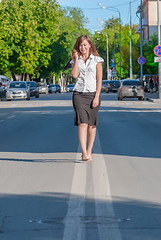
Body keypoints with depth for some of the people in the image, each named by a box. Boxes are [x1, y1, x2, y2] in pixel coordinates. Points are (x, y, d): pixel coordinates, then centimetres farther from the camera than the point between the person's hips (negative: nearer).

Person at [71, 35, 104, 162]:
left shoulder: (97, 60, 4)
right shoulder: (75, 60, 10)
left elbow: (99, 80, 0)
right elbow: (74, 75, -7)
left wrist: (97, 97, -8)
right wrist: (76, 59, -4)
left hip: (92, 94, 0)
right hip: (79, 94, 0)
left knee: (91, 124, 4)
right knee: (82, 123, -14)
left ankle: (89, 151, 15)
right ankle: (84, 153, -21)